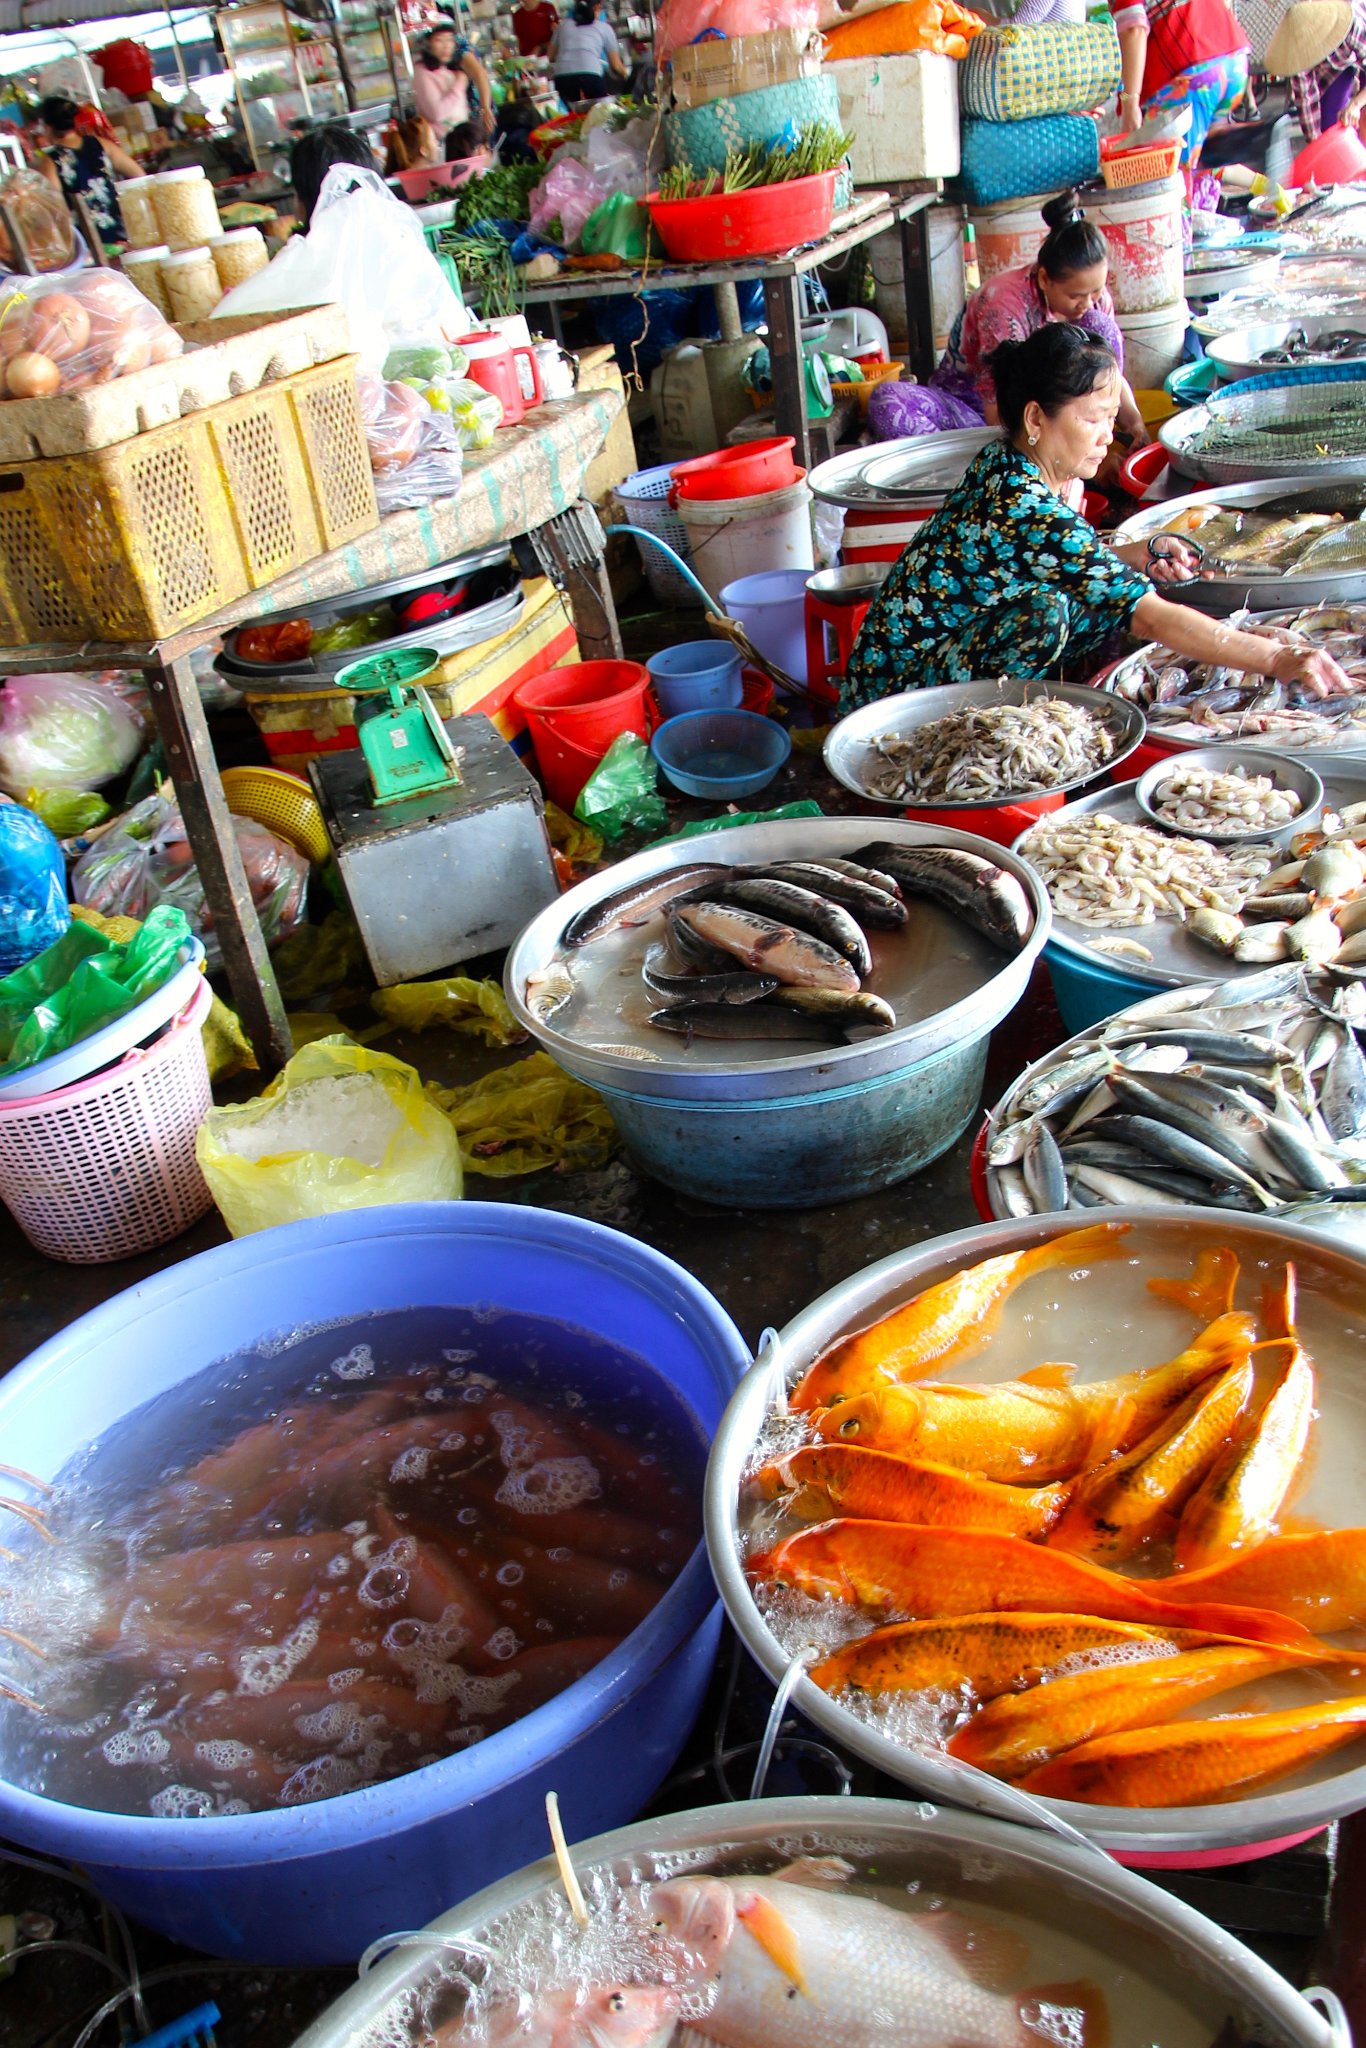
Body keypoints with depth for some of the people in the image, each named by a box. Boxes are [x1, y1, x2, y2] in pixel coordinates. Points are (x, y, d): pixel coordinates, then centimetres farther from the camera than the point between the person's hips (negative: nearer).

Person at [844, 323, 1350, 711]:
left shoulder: (1006, 464, 1)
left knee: (1105, 590, 2)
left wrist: (1137, 555, -1)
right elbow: (1151, 617, -28)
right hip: (907, 685, -9)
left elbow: (1072, 562, 17)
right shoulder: (1026, 509, -26)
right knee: (1046, 610, -30)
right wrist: (1276, 658, -28)